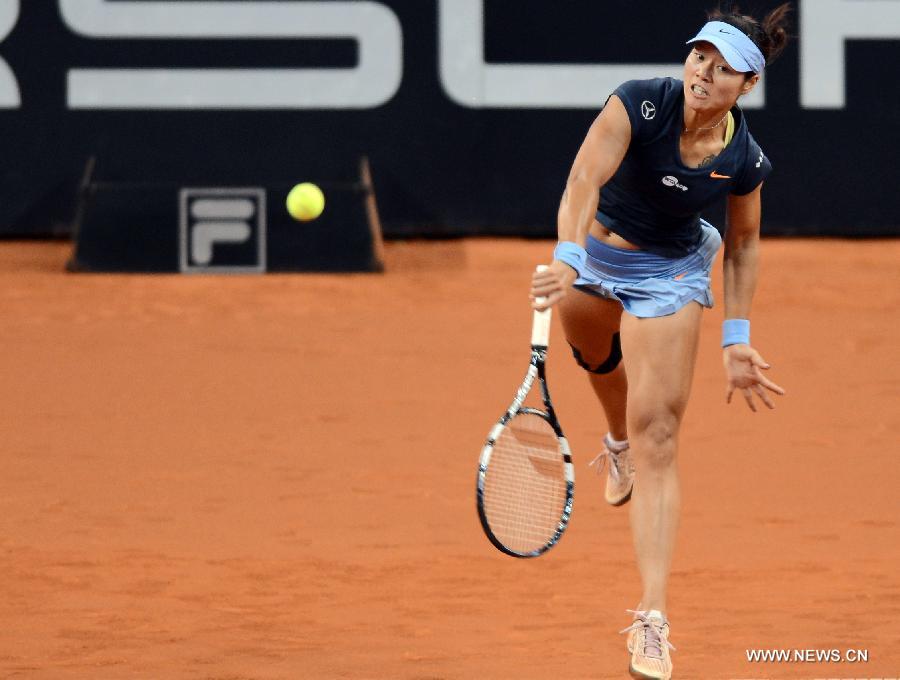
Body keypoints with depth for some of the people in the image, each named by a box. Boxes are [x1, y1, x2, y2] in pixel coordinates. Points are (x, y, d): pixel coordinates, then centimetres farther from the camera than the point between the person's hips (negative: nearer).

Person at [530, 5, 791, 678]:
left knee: (657, 439, -12)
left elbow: (744, 244, -2)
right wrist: (567, 259, -57)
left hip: (670, 275, -2)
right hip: (595, 250, 2)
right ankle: (619, 443, 71)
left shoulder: (745, 161, -21)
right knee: (596, 357, 32)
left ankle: (652, 622, -18)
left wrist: (737, 337, -5)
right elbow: (585, 181, -40)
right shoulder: (640, 104, -29)